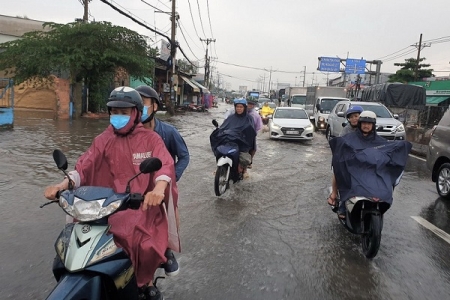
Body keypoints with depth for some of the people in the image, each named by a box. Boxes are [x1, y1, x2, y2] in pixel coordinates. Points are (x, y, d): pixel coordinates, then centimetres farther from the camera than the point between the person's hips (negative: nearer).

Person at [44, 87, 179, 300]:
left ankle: (144, 281, 13)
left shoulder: (150, 139, 2)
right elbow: (84, 166, 0)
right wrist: (63, 184, -20)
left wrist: (158, 189, -36)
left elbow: (165, 165, -15)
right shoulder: (104, 140, 10)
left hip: (144, 203, -2)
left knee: (149, 245, -21)